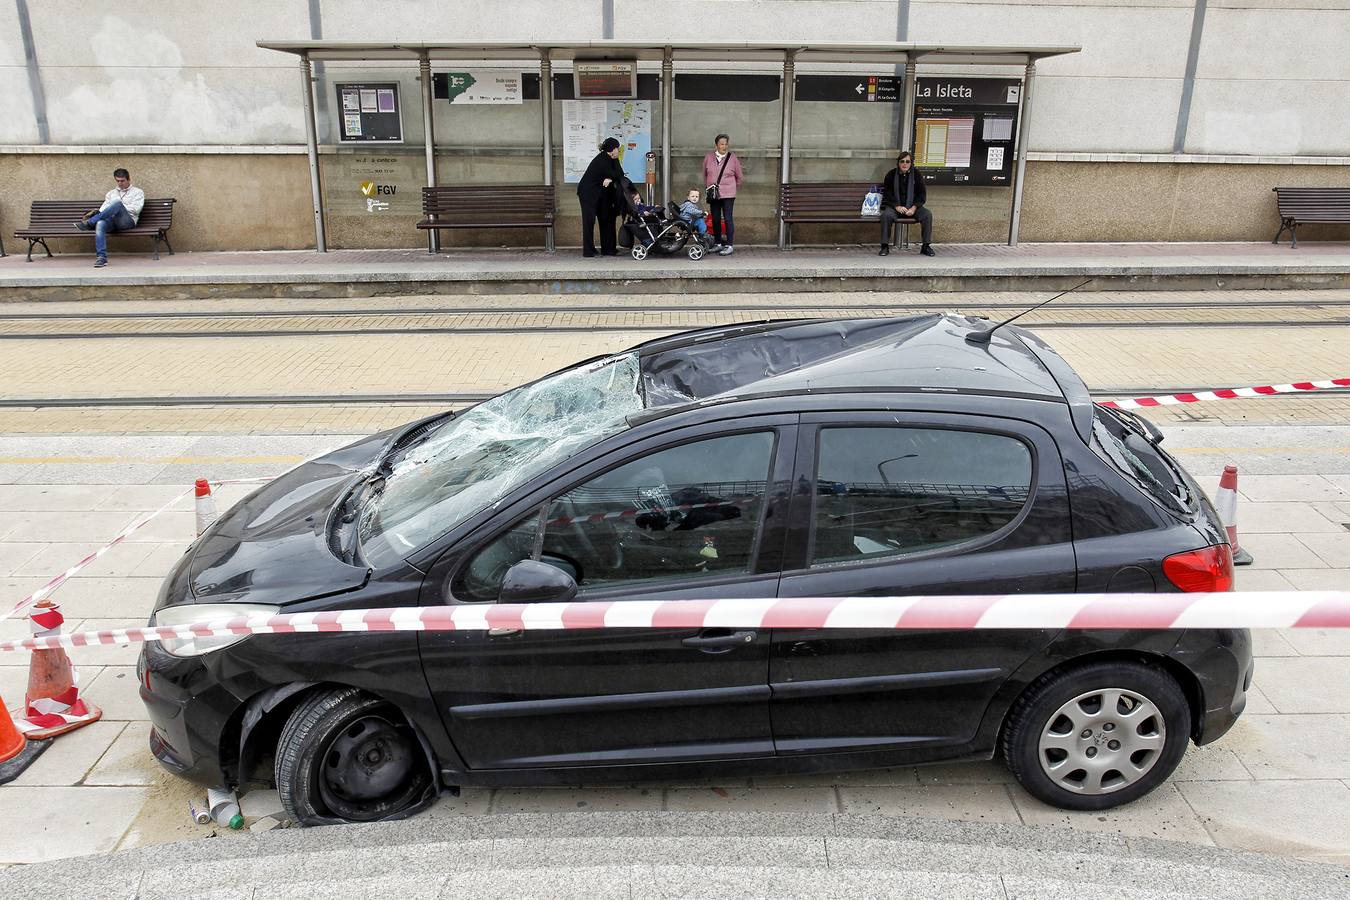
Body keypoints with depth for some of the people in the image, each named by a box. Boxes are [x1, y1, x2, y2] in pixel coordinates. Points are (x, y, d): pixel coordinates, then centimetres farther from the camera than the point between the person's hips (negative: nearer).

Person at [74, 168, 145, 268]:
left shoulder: (137, 192, 16)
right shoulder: (111, 193, 31)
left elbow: (136, 209, 0)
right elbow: (104, 208, 19)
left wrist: (120, 206, -2)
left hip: (127, 221, -4)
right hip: (111, 220, 4)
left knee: (117, 202, -35)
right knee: (100, 224, -34)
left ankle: (89, 223, -32)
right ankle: (101, 257, -42)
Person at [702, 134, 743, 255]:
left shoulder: (732, 158, -3)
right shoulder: (708, 158, 3)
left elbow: (739, 177, 8)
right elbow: (705, 175, 19)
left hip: (728, 194, -3)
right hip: (713, 194, 3)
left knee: (728, 218, -8)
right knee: (715, 219, 9)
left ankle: (729, 245, -6)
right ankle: (718, 244, 21)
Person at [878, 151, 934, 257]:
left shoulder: (916, 174, 4)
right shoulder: (891, 175, 2)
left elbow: (922, 194, 4)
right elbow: (887, 194, -1)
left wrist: (914, 208, -13)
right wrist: (897, 207, -16)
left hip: (913, 207, 1)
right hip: (894, 206, -1)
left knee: (927, 215, -24)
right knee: (886, 215, -33)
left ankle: (926, 246, -14)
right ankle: (885, 247, -27)